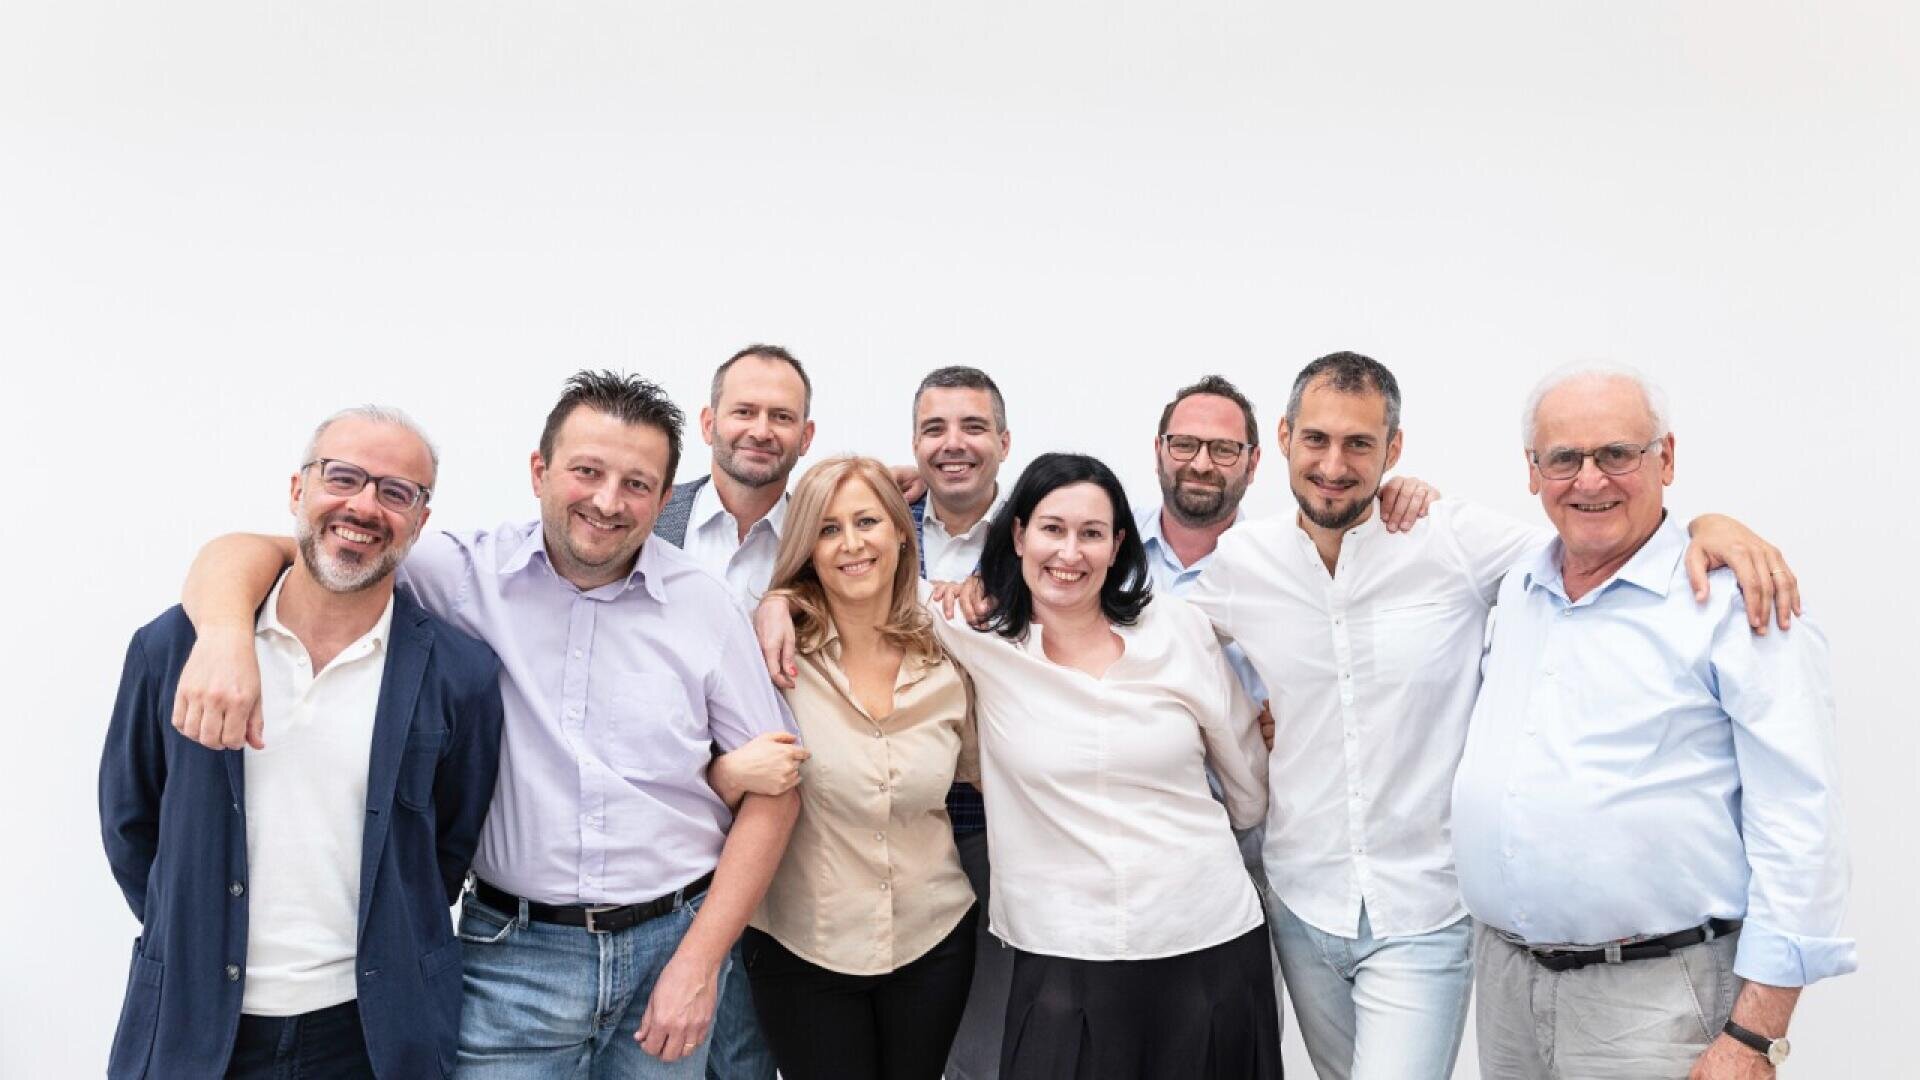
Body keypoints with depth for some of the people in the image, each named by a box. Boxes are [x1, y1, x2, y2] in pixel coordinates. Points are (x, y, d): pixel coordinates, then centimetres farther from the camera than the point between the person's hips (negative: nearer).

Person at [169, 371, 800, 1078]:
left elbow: (773, 788, 0)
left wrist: (700, 960, -6)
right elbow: (254, 550, -7)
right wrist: (225, 641, -30)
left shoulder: (704, 607, -3)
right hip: (515, 951, -1)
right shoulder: (469, 574, -5)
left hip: (673, 942, 1)